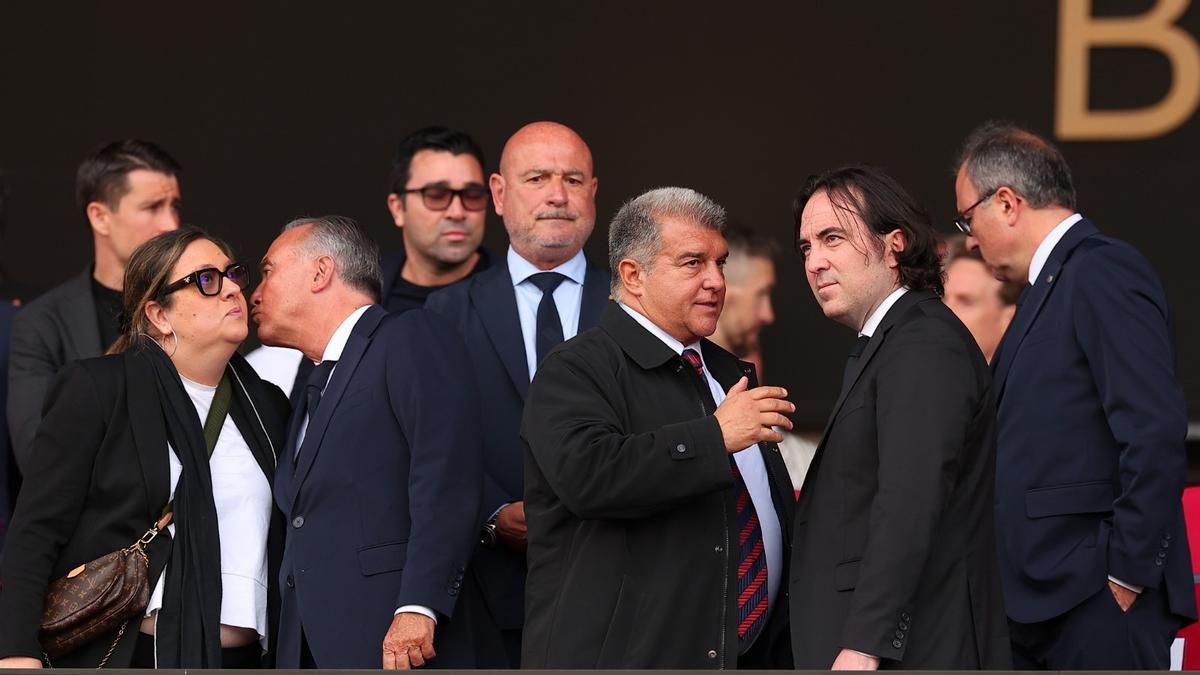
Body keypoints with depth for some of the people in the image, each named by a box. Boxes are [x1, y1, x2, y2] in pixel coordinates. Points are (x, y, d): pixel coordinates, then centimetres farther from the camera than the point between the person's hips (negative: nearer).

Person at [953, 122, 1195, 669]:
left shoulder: (1103, 274, -11)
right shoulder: (1051, 285, 20)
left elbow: (1155, 434, -19)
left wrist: (1127, 575, -17)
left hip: (1099, 606, -10)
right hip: (1038, 604, 10)